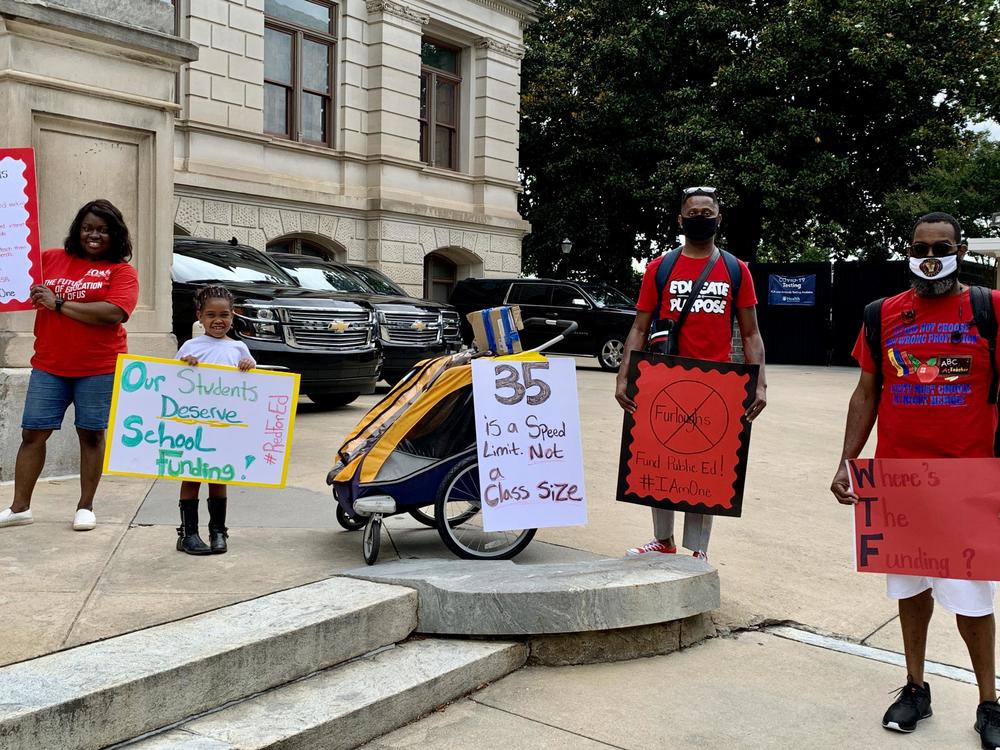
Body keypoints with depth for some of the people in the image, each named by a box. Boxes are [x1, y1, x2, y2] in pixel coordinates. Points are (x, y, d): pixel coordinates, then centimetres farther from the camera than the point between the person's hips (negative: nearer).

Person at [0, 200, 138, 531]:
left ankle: (85, 507, 16)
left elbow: (114, 314, -17)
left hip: (99, 368, -3)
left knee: (91, 434, 5)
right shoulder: (50, 259, 9)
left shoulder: (122, 271, -2)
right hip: (49, 366, 3)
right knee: (32, 432, 4)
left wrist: (59, 304, -15)